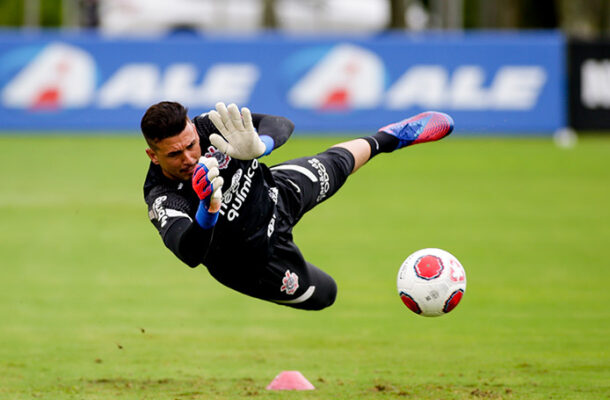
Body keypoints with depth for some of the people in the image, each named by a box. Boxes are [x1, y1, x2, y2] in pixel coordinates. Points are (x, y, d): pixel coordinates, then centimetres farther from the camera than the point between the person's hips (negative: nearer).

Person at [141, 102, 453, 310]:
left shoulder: (208, 128, -29)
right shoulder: (162, 199, -41)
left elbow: (280, 125, -34)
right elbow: (189, 254, -58)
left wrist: (259, 147, -59)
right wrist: (207, 210, -79)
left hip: (274, 194, 4)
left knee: (335, 165, 28)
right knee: (323, 295, 17)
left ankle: (388, 138, 60)